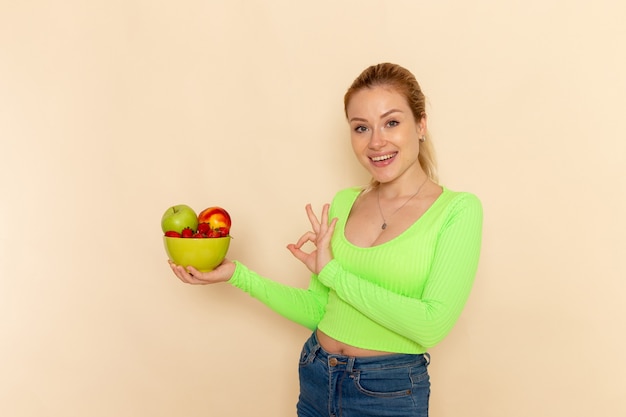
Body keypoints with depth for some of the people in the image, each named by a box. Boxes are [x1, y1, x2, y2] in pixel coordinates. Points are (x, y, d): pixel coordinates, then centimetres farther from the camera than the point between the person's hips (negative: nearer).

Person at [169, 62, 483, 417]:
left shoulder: (458, 209, -12)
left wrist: (332, 272, -17)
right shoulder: (344, 203, 2)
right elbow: (318, 310, 5)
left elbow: (433, 324, -21)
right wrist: (238, 274, -3)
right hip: (316, 381, 4)